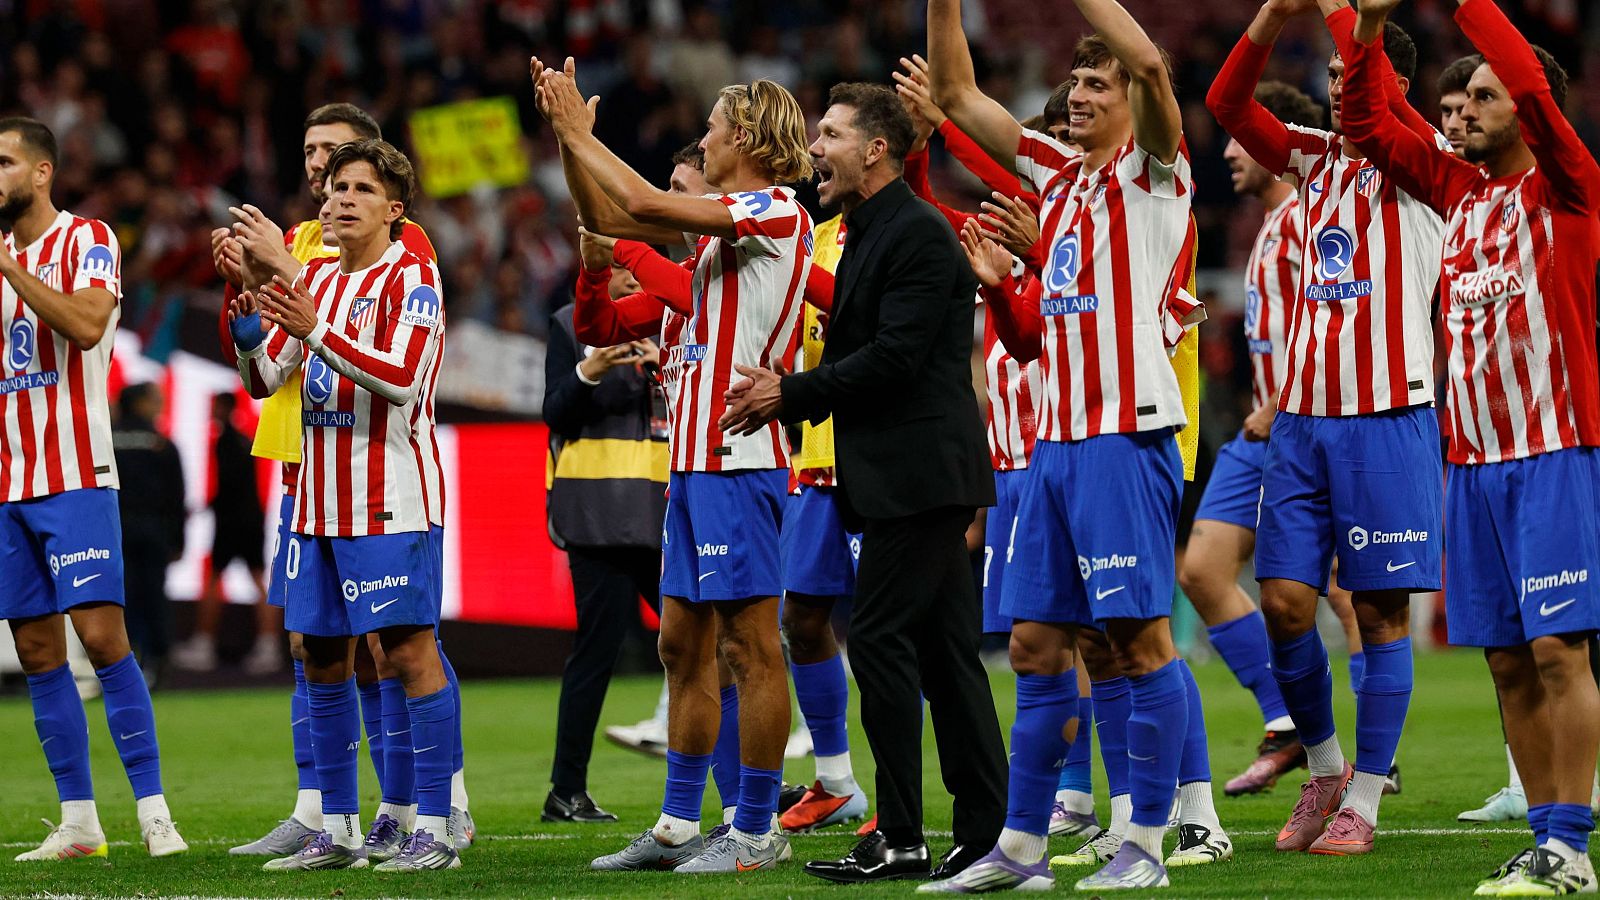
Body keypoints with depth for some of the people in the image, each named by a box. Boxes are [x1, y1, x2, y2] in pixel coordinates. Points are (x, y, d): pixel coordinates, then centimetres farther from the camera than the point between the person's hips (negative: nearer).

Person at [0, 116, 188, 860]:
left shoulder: (87, 240, -3)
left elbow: (87, 325, -21)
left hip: (74, 478, -7)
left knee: (101, 632, -12)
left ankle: (153, 811, -9)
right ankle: (78, 821, 8)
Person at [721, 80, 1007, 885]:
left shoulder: (916, 233, -13)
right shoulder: (867, 236, 19)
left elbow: (894, 358, -20)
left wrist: (792, 394, -13)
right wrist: (783, 396, 5)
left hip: (917, 472, -10)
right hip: (913, 476, 10)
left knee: (880, 639, -10)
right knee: (943, 647, 9)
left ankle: (899, 839, -8)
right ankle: (983, 828, 10)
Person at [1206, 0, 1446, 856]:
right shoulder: (1316, 156, 13)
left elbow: (1381, 98, -22)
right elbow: (1227, 102, 2)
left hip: (1387, 417, -5)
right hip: (1301, 414, 5)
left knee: (1380, 609, -1)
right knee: (1284, 600, 1)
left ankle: (1362, 801, 4)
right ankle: (1323, 769, 19)